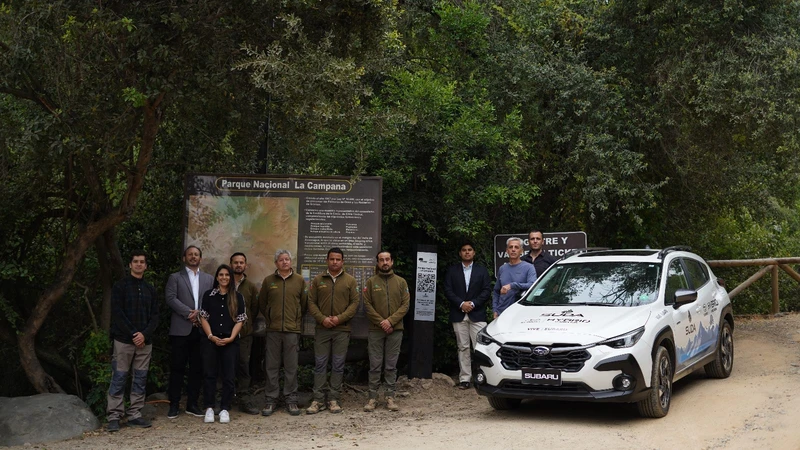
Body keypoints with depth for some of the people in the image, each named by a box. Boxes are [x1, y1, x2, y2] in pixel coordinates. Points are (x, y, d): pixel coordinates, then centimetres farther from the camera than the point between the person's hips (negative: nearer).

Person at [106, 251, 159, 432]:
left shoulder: (150, 289, 13)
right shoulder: (120, 286, 0)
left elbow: (155, 315, 8)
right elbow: (117, 314, -8)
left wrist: (145, 334, -9)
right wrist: (133, 334, -14)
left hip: (144, 341, 4)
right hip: (124, 340, -4)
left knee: (140, 379, 5)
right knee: (119, 378, -3)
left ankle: (135, 415, 12)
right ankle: (114, 416, 1)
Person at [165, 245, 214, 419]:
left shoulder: (209, 279, 16)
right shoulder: (175, 278, 8)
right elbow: (171, 298, -6)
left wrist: (200, 314, -10)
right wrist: (190, 313, -14)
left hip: (201, 329, 3)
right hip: (181, 329, -3)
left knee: (197, 368, 5)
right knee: (177, 367, -1)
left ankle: (192, 403, 13)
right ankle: (174, 404, 5)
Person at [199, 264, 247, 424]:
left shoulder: (237, 297, 6)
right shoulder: (208, 295, 6)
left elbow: (240, 320, 3)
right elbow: (203, 318, 4)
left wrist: (231, 338, -9)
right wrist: (211, 336, -8)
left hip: (230, 342, 0)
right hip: (211, 341, 0)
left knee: (229, 376, 0)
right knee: (209, 374, 0)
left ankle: (225, 409, 7)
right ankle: (209, 408, 7)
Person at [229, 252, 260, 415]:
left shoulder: (251, 287, 10)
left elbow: (255, 309, 13)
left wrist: (246, 322, 6)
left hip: (245, 333, 1)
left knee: (244, 365, 1)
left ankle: (244, 399, 6)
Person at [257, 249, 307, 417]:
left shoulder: (299, 280, 5)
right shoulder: (269, 280, 6)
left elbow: (304, 304, 11)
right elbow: (261, 303, 14)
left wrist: (295, 319, 10)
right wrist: (270, 318, 12)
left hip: (293, 329, 0)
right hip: (273, 330, 1)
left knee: (291, 367, 4)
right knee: (272, 367, 4)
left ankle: (291, 400, 12)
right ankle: (271, 400, 11)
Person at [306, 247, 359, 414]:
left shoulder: (350, 281, 4)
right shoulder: (318, 280, 7)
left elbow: (354, 303, 1)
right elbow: (311, 302, 4)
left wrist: (340, 318, -12)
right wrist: (322, 319, -11)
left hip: (342, 329, 0)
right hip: (322, 329, 1)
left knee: (338, 366, 3)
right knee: (320, 364, 2)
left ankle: (333, 400, 11)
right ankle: (318, 400, 6)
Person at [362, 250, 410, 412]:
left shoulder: (401, 282, 8)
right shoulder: (371, 282, 5)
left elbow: (405, 305, 1)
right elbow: (367, 305, -1)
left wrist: (391, 321, -12)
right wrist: (381, 322, -11)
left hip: (395, 330, 1)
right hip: (375, 330, -1)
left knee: (391, 365, 4)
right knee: (375, 366, 0)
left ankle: (390, 397, 8)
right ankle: (372, 398, 5)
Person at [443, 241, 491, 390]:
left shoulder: (482, 270, 10)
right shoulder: (452, 270, 10)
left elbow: (487, 291, 1)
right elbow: (448, 291, 2)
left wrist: (473, 303, -10)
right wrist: (461, 303, -11)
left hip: (477, 314, -1)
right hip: (459, 315, 1)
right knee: (463, 348, 3)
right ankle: (464, 378, 5)